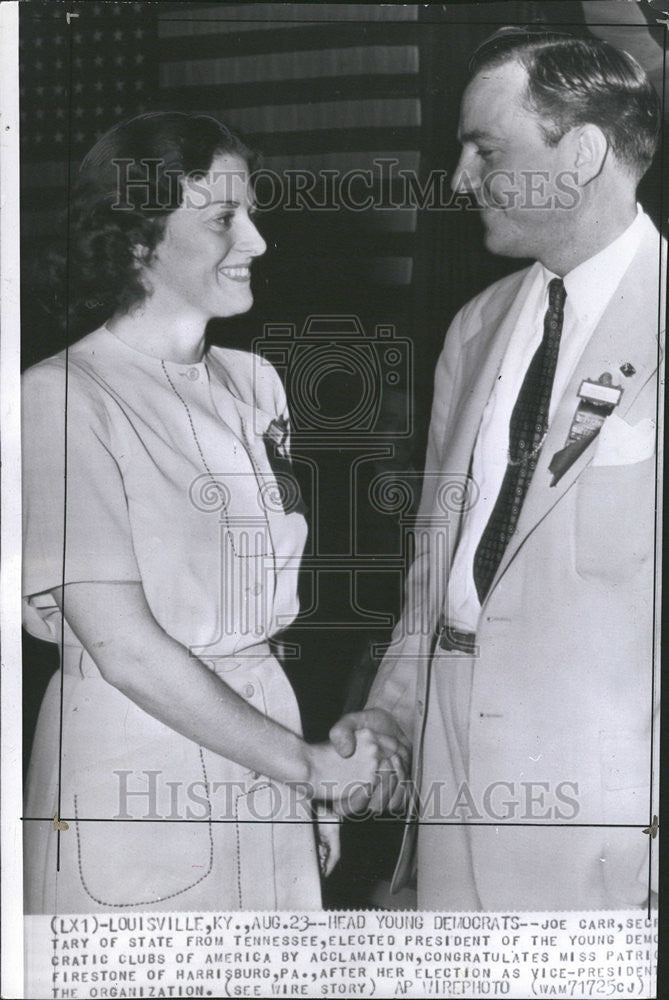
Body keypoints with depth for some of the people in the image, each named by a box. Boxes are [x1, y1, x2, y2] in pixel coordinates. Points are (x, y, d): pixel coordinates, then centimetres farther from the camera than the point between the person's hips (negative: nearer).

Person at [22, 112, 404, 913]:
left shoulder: (255, 382, 5)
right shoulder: (62, 399, -15)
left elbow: (265, 606, 8)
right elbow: (125, 647, -18)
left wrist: (322, 786, 7)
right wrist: (306, 763, -12)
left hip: (260, 741, 6)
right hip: (130, 766, -6)